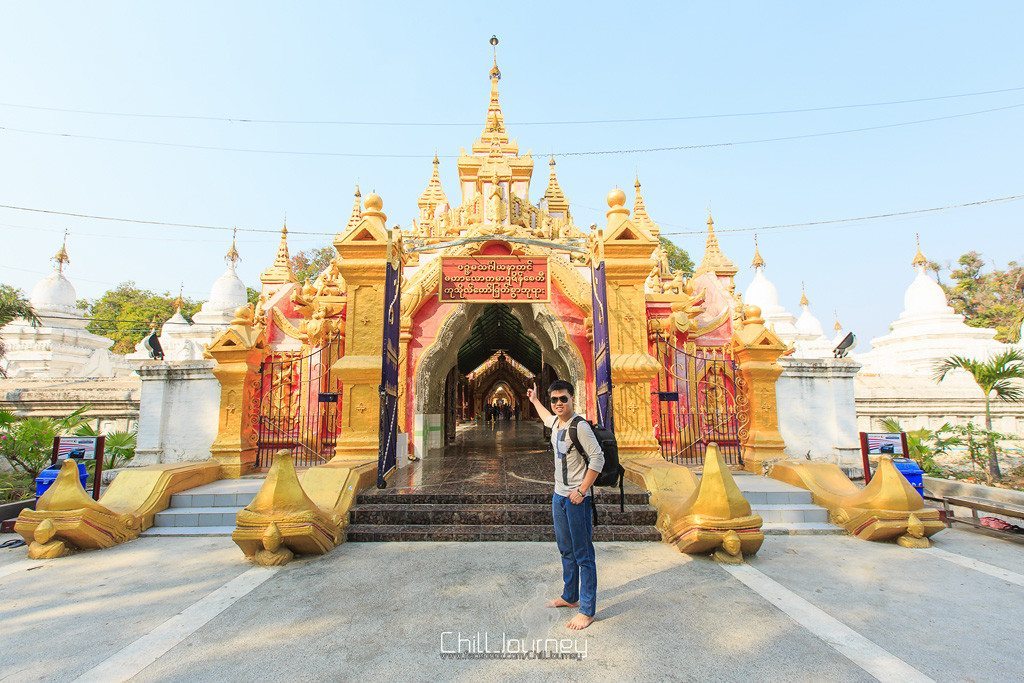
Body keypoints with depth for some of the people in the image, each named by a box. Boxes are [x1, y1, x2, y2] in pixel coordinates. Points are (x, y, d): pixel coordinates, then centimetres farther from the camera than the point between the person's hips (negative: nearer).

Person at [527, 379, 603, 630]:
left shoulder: (580, 426, -18)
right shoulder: (555, 423, 7)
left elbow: (597, 458, -22)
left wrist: (582, 491, -21)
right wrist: (534, 400, 45)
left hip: (577, 499, -9)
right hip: (559, 496, 9)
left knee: (583, 555, 1)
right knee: (566, 551, 20)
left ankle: (587, 611, 12)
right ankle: (570, 597, 36)